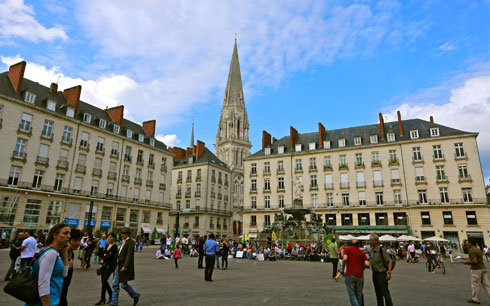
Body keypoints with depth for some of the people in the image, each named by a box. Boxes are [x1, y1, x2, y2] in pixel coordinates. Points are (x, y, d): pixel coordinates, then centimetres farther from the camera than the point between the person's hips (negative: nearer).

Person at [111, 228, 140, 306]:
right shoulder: (123, 241, 13)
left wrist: (125, 266, -25)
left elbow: (129, 255, -20)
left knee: (123, 284, -2)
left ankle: (136, 295, 19)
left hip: (124, 266, -8)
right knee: (115, 284, 6)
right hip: (118, 265, 9)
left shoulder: (131, 242, -14)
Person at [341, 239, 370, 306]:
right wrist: (361, 265, 19)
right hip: (359, 275, 3)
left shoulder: (347, 249, 5)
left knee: (352, 294, -1)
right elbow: (367, 264, -1)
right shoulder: (362, 252, 12)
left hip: (349, 275, -3)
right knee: (359, 295, 16)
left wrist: (342, 269, -1)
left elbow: (345, 259, -14)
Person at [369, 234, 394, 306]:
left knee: (385, 293, -3)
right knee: (378, 293, 15)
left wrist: (389, 273, -19)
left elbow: (390, 261, -15)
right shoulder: (371, 250, 6)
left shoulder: (381, 249, -16)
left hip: (381, 274, -7)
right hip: (374, 273, 7)